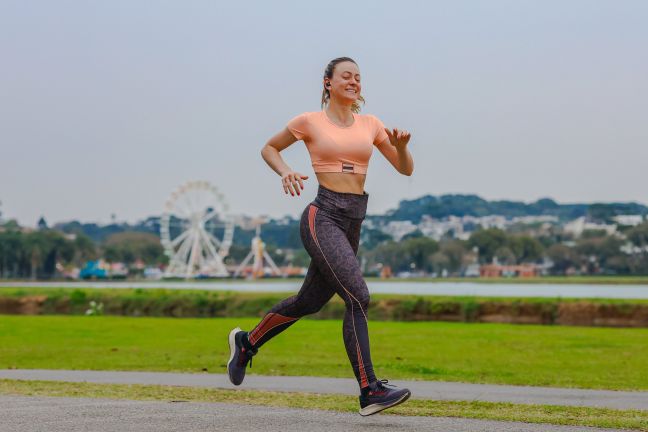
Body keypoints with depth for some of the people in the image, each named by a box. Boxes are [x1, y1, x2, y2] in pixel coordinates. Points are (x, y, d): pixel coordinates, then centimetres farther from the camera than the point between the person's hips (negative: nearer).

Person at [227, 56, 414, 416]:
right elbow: (269, 148, 14)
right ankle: (370, 390, -19)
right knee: (358, 297, -21)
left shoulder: (370, 124, 11)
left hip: (352, 224, 7)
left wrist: (401, 145, -11)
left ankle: (247, 343, 42)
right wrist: (285, 172, -6)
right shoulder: (309, 121, 0)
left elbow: (406, 168, 10)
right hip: (322, 217, -7)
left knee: (309, 302, 18)